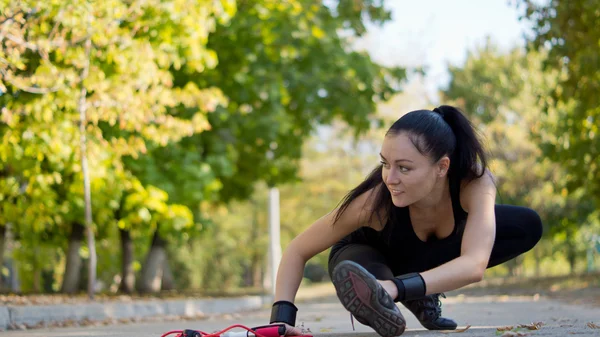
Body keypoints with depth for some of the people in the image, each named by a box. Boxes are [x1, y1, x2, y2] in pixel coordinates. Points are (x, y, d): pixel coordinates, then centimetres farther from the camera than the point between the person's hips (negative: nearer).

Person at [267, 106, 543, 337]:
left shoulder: (475, 182, -37)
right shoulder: (375, 200, -37)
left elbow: (474, 265, -50)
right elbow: (298, 250, -29)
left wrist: (397, 287, -64)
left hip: (436, 254, 4)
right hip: (373, 253, -4)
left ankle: (423, 296, -14)